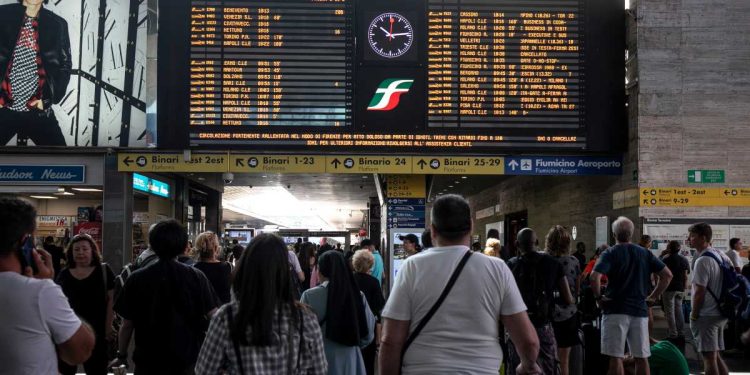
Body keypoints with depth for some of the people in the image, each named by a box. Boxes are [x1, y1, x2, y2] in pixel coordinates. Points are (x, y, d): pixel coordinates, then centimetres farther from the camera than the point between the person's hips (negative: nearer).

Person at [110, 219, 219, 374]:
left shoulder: (136, 279, -7)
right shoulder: (196, 277, -9)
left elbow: (127, 325, -3)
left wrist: (122, 356, 11)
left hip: (149, 361, 0)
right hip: (188, 360, 0)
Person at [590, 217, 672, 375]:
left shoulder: (610, 253, -5)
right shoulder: (645, 253, 8)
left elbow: (594, 277, -21)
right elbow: (667, 275, 6)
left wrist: (598, 297, -7)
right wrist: (653, 297, 9)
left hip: (615, 310, -4)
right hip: (640, 310, 4)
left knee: (616, 357, -1)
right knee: (642, 357, 10)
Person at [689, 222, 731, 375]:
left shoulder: (702, 261, -18)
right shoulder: (722, 256, 10)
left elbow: (699, 292, -20)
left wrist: (694, 315, -9)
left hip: (705, 316, -9)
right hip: (720, 314, 9)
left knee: (709, 358, -3)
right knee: (716, 356, 16)